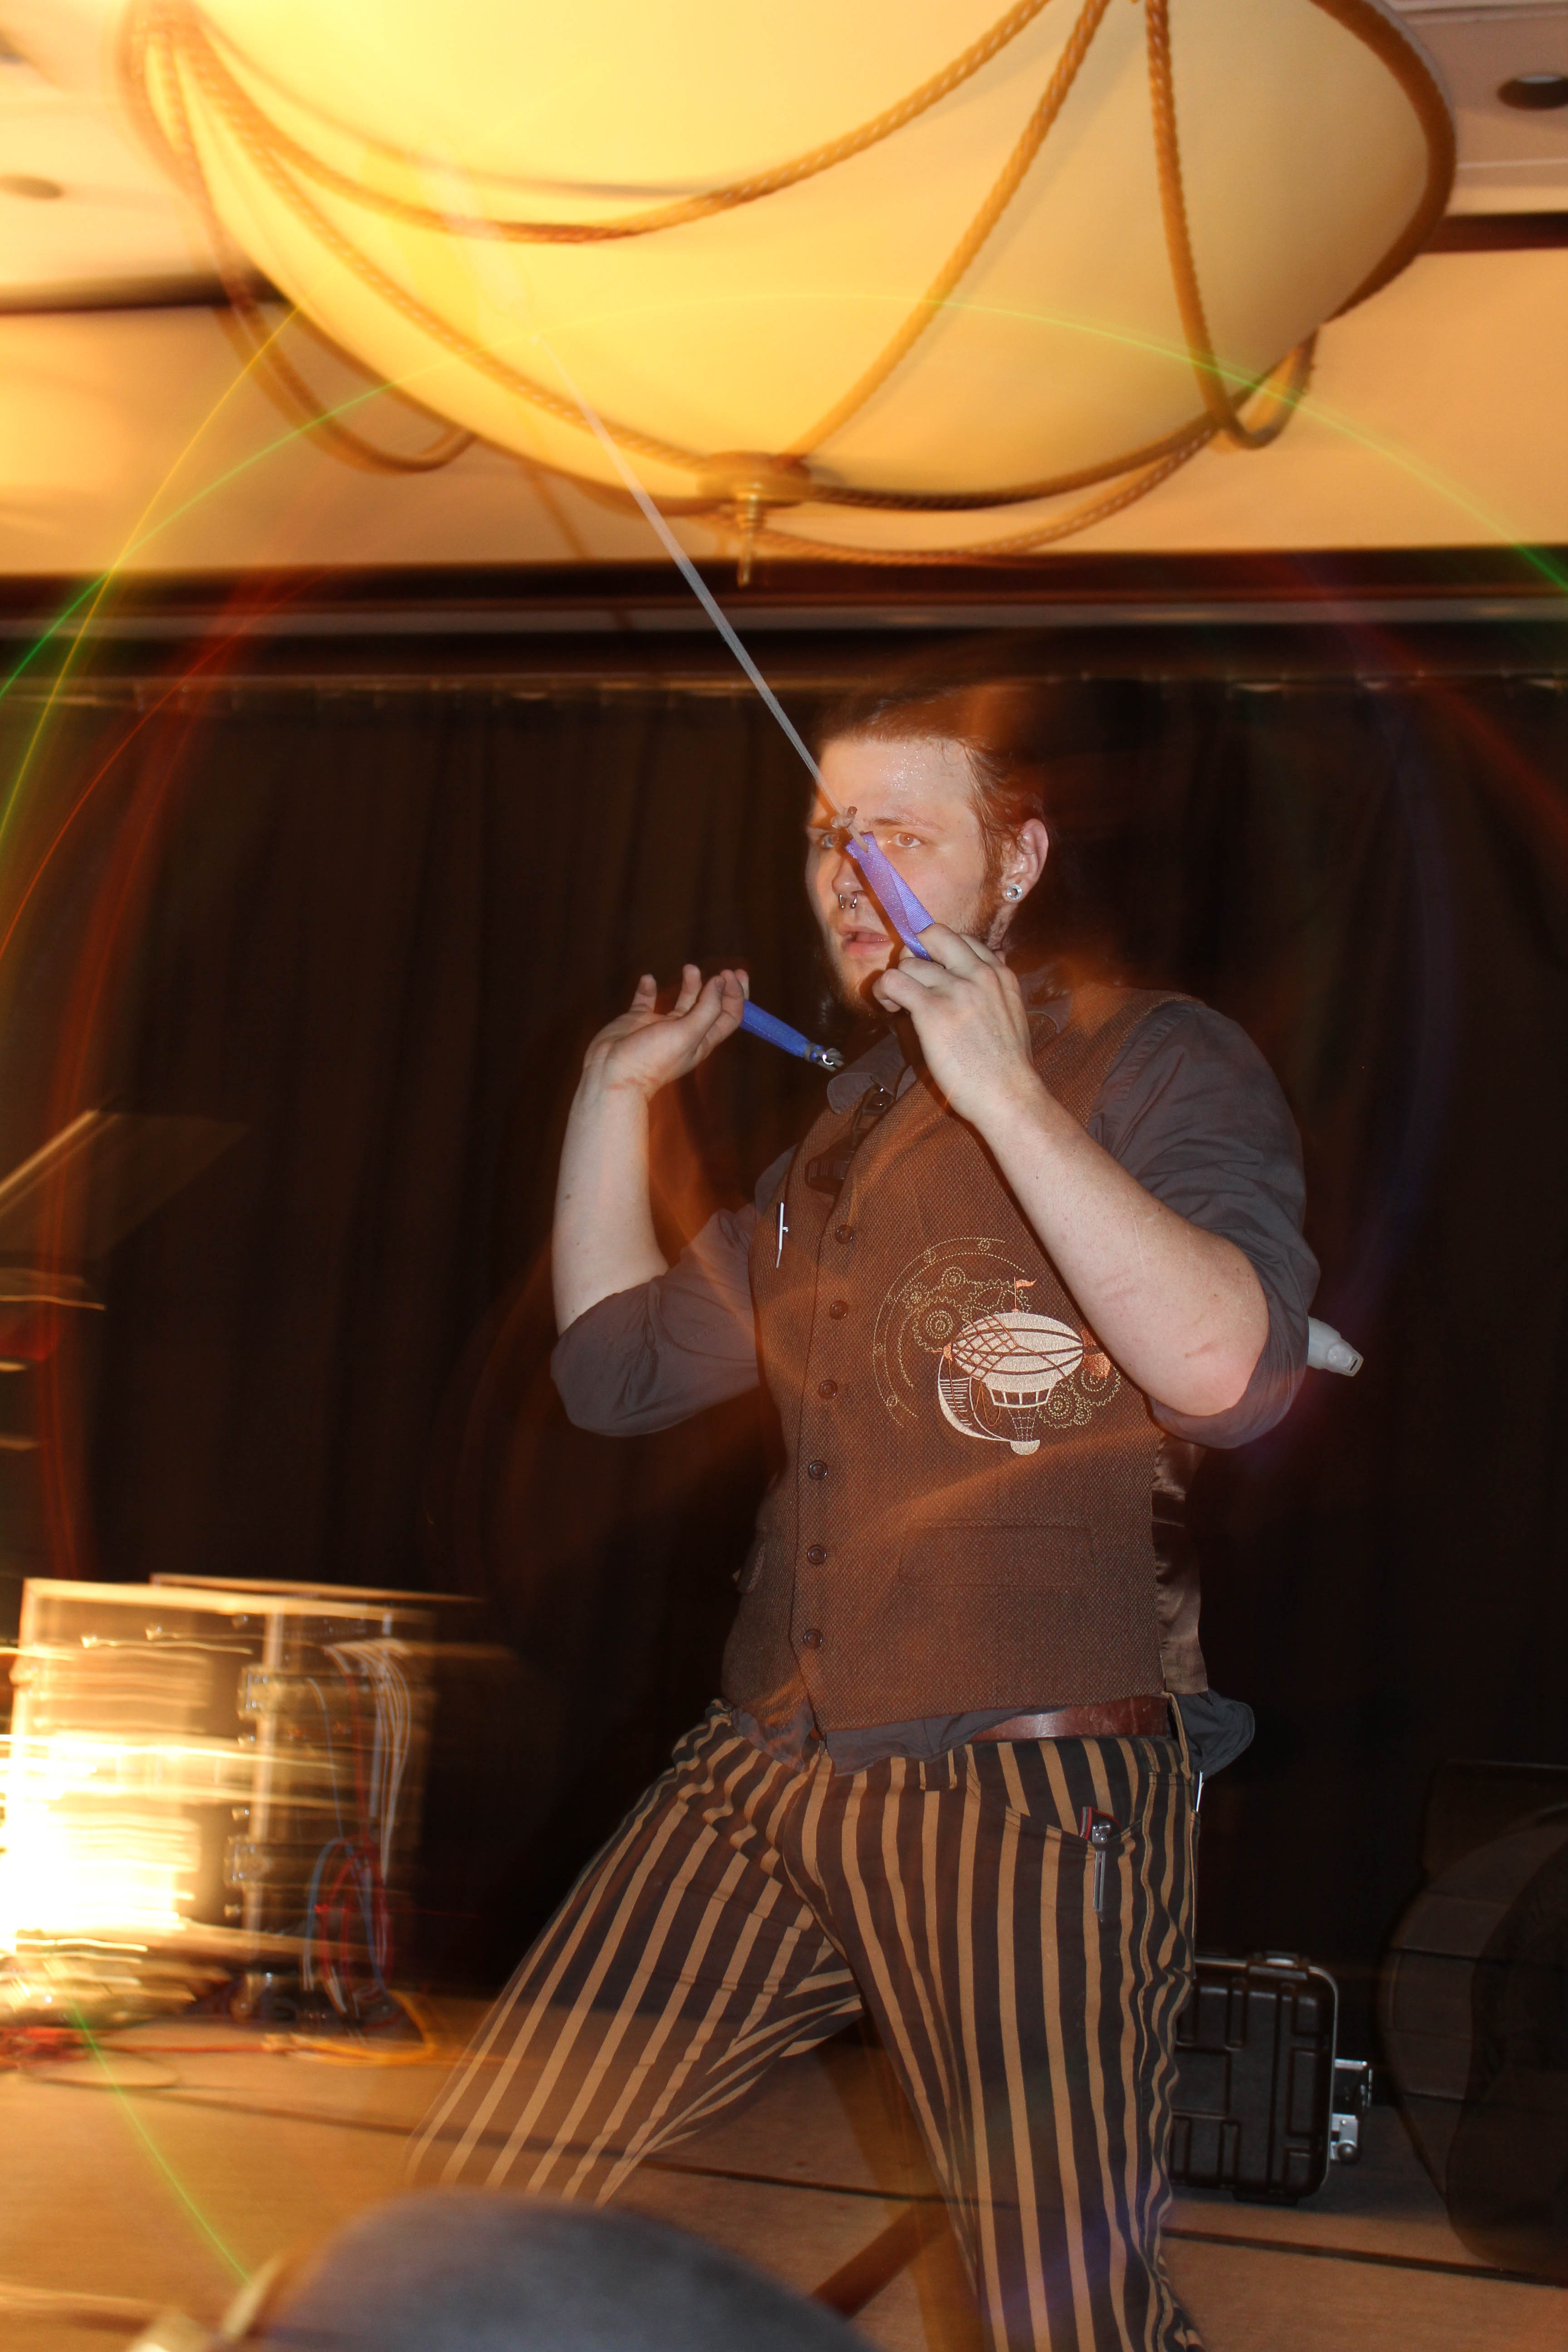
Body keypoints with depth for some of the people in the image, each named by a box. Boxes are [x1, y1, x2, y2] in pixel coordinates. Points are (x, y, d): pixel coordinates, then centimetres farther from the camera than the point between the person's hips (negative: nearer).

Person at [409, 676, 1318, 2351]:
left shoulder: (1153, 1064, 0)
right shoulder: (841, 1127, 22)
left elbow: (1230, 1366, -18)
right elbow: (618, 1366, 25)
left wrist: (1009, 1098, -21)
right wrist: (616, 1090, 20)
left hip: (1029, 1791, -6)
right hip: (768, 1774, 7)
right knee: (472, 2195, 2)